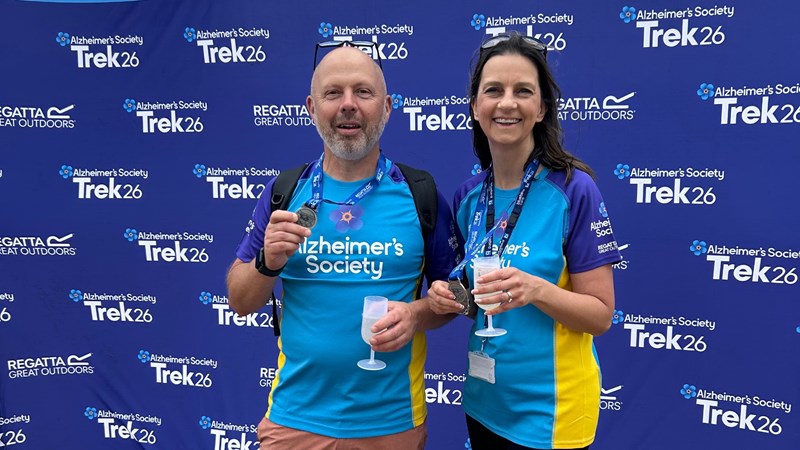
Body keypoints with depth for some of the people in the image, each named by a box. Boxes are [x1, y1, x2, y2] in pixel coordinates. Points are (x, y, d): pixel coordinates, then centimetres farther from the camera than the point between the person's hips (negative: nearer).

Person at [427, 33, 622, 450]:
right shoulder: (468, 195, -2)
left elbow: (600, 314, -13)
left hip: (548, 410, -5)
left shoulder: (574, 189, -16)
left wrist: (536, 290, -30)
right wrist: (446, 297, -11)